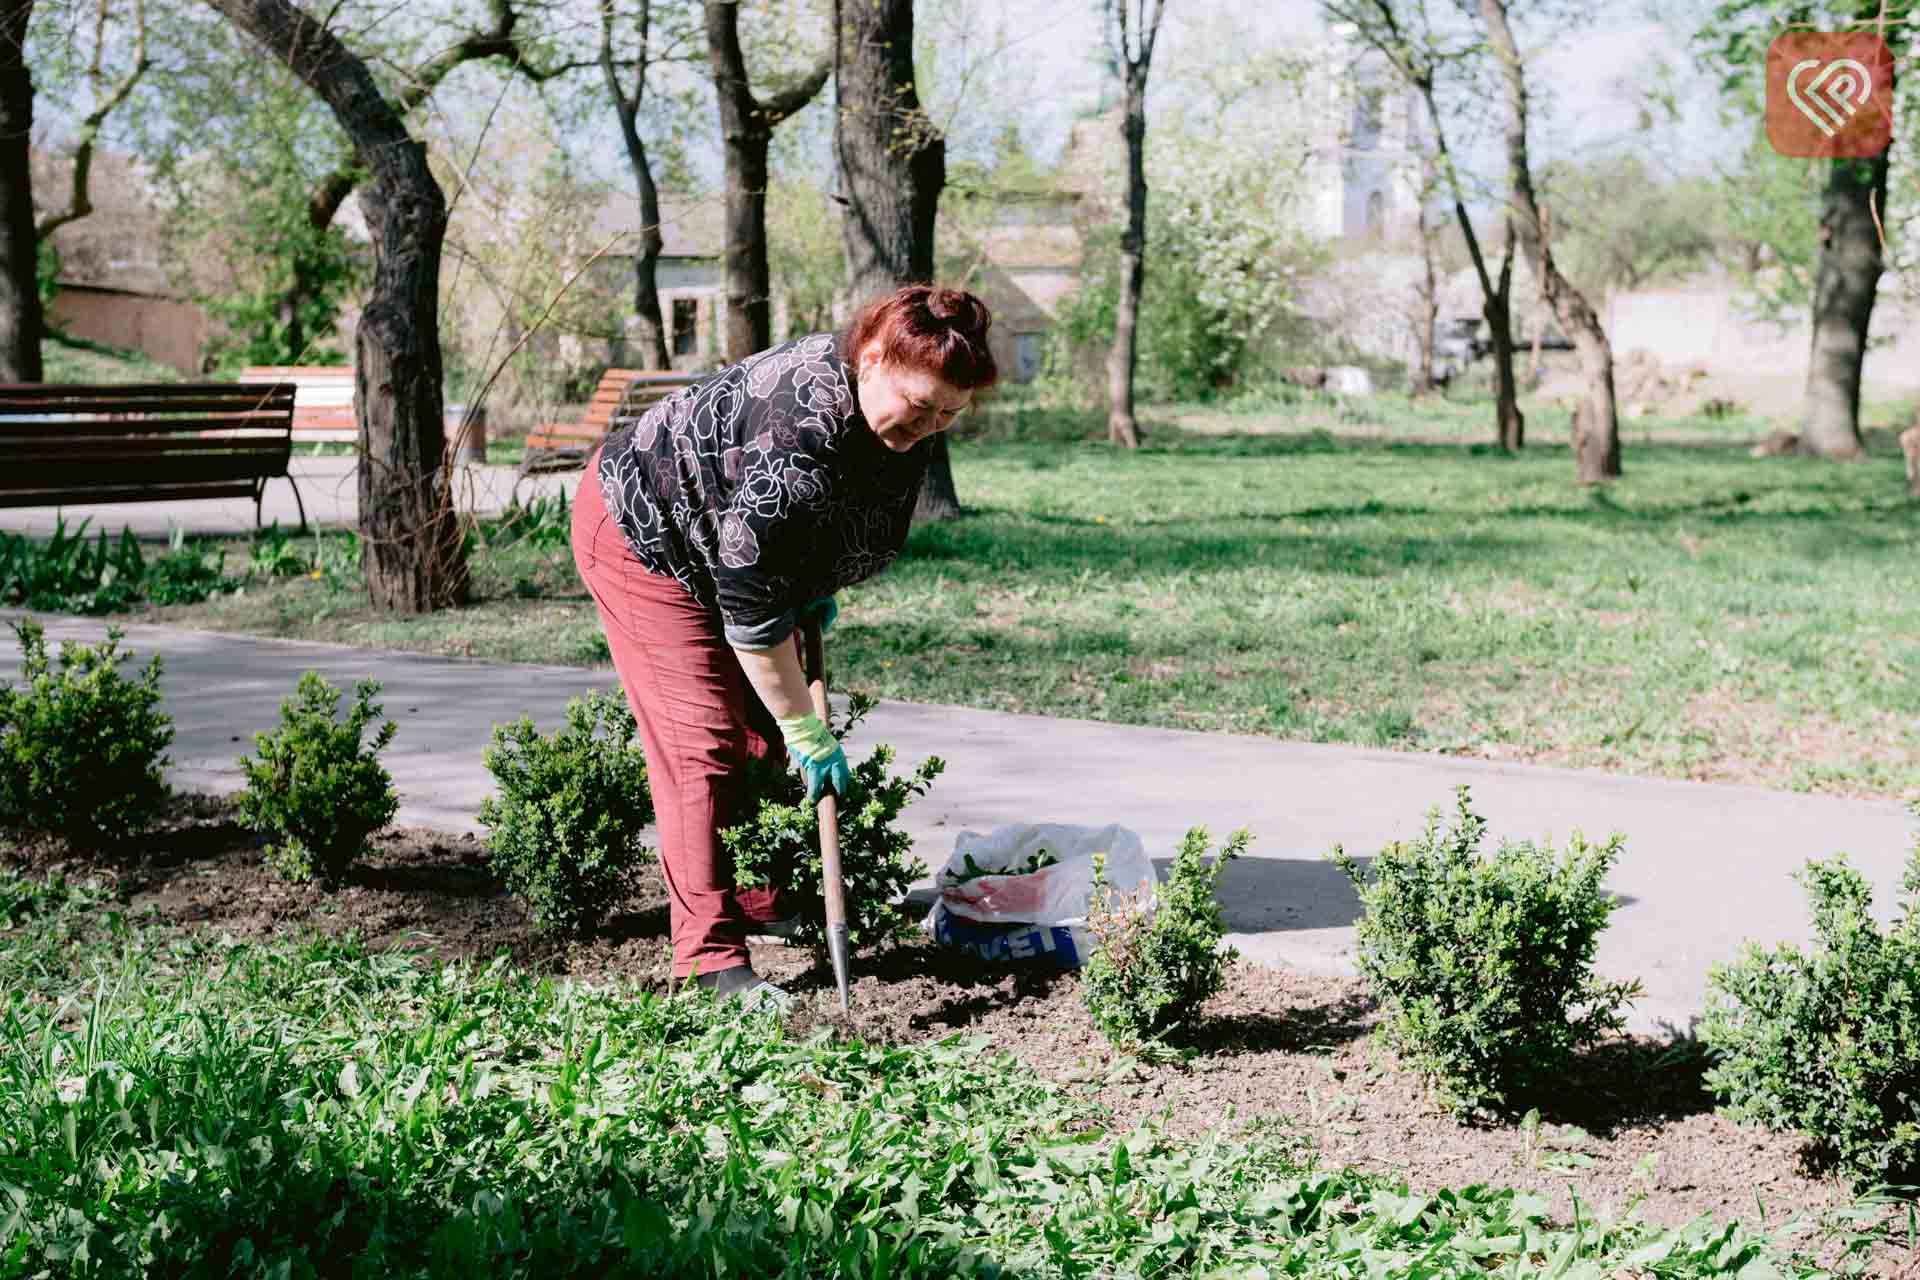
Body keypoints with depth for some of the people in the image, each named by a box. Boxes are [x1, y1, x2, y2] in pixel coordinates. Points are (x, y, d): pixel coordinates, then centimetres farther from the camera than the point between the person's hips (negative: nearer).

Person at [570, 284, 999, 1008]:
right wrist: (805, 733, -25)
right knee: (703, 740, -13)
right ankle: (712, 957, -11)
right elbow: (753, 613, -33)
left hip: (725, 534, 9)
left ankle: (760, 904, 20)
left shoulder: (902, 413, -13)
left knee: (762, 726, 9)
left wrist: (816, 586, 3)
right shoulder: (795, 441, -40)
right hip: (641, 534, -9)